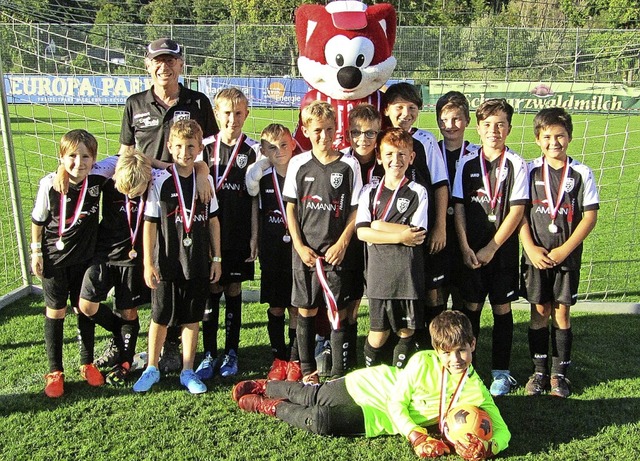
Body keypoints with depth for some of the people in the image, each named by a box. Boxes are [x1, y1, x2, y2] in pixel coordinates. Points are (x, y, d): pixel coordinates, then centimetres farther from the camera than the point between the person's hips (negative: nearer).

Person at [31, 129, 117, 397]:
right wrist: (36, 251, -2)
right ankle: (55, 372, 21)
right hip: (54, 258, -2)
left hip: (85, 257, 2)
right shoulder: (50, 185, -20)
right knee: (55, 312, 7)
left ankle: (87, 364, 29)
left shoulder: (97, 176, -17)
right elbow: (38, 219, -6)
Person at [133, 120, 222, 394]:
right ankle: (152, 369, 29)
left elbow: (213, 220, 7)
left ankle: (188, 372, 24)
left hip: (198, 263, 2)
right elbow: (150, 224, -5)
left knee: (192, 318, 11)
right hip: (167, 263, -2)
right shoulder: (160, 181, -7)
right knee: (160, 318, 10)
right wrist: (148, 263, -7)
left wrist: (216, 258, 6)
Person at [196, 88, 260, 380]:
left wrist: (254, 236, -2)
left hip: (240, 235, -1)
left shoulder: (253, 150, 1)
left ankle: (231, 353, 20)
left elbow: (254, 197, 1)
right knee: (213, 290, 4)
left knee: (234, 290, 7)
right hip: (211, 232, 1)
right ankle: (209, 354, 15)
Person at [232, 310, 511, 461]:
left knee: (320, 421, -12)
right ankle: (265, 387, 28)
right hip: (368, 385, -1)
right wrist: (416, 437, -34)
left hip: (376, 421, 1)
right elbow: (396, 403, -20)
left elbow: (502, 431, -16)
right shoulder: (423, 361, -24)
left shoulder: (476, 391, -17)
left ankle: (270, 405, 17)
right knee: (311, 396, -7)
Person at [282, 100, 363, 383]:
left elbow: (356, 209, 1)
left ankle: (339, 373, 14)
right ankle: (307, 370, 23)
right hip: (305, 250, 1)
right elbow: (290, 208, 5)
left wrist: (342, 244, -8)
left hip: (336, 250, -1)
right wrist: (299, 246, -3)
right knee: (306, 310, 9)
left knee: (338, 311, 2)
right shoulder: (298, 164, 4)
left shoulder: (349, 164, 0)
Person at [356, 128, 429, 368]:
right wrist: (400, 236, -12)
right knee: (379, 331, 5)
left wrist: (380, 226, -9)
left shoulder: (418, 192, 3)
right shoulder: (370, 191, 8)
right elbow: (361, 232, -5)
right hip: (379, 271, 1)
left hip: (409, 272, 0)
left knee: (406, 330, 8)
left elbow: (417, 235, -9)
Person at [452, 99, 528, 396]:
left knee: (502, 310, 6)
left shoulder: (516, 164, -4)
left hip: (502, 249, -1)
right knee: (470, 307, 9)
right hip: (470, 251, 2)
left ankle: (501, 372, 19)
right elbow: (458, 207, 1)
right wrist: (465, 247, -7)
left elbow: (517, 211, -8)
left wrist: (491, 248, -10)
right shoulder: (467, 164, 2)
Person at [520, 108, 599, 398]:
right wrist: (531, 248, -11)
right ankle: (539, 371, 19)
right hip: (536, 255, 1)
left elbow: (590, 216, -3)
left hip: (567, 257, 0)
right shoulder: (530, 171, 0)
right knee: (539, 312, 7)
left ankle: (559, 373, 18)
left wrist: (564, 251, -10)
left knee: (562, 312, 5)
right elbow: (520, 212, 0)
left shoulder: (581, 173, -2)